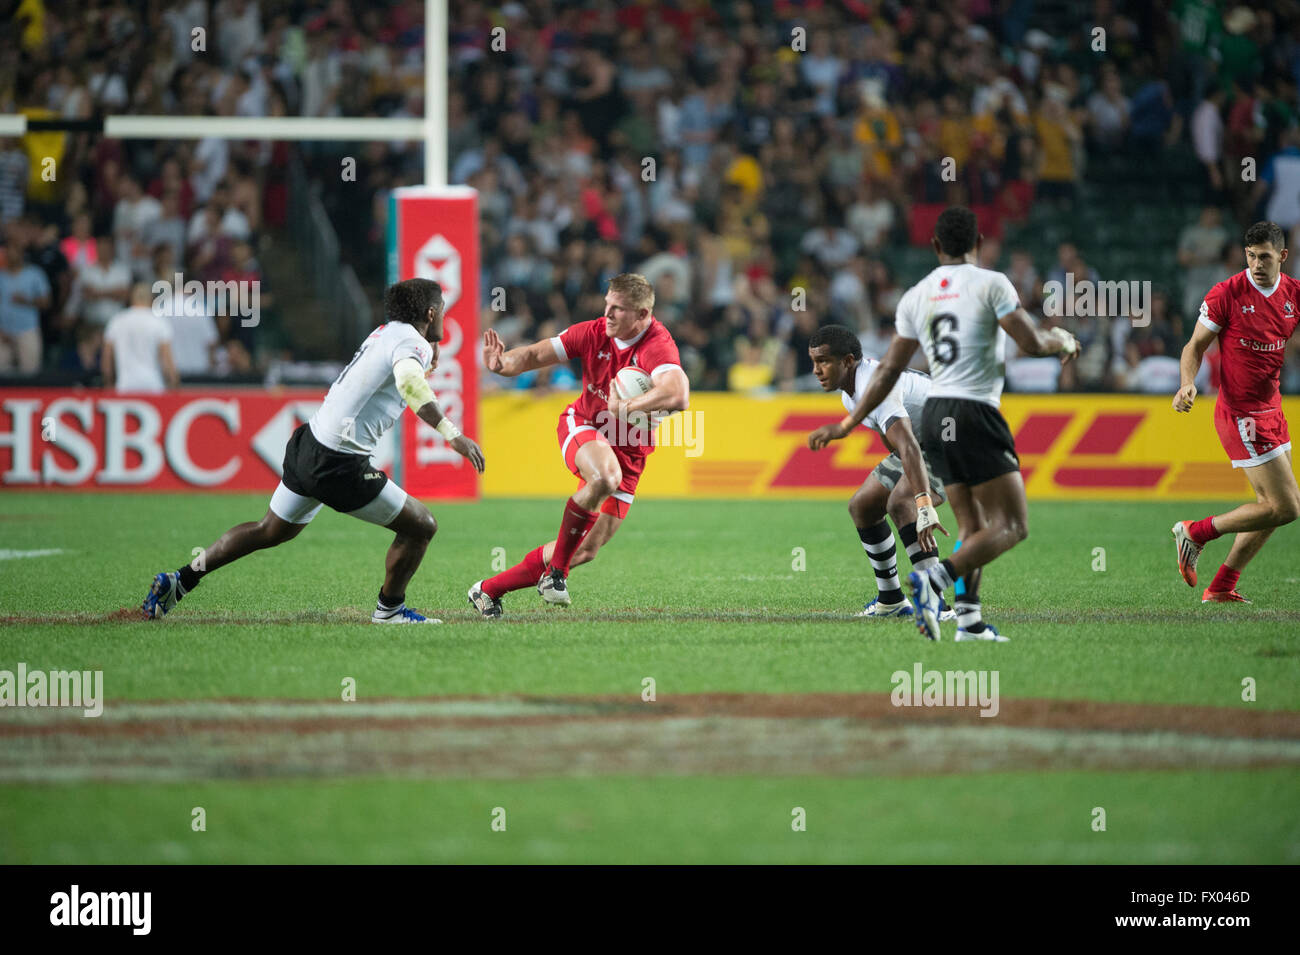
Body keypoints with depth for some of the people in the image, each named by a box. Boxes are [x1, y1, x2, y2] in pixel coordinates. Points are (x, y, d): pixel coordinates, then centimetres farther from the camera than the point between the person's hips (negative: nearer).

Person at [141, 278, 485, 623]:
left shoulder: (386, 331, 14)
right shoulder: (412, 342, -13)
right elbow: (409, 383, -36)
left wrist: (428, 358, 21)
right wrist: (452, 433, -40)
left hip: (309, 443, 9)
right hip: (339, 465, -9)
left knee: (271, 531, 25)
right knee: (421, 527, 3)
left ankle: (180, 580, 25)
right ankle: (389, 608, 19)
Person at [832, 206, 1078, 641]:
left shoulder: (915, 296, 11)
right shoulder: (991, 284, -5)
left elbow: (889, 369, 14)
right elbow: (1031, 342, -10)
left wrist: (851, 421, 24)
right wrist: (1063, 341, 13)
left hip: (935, 415, 7)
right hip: (976, 412, -7)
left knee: (972, 527, 15)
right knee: (1011, 526, -6)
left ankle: (969, 618, 1)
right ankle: (935, 579, -25)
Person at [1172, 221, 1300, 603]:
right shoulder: (1227, 294, -13)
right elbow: (1195, 346, -7)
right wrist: (1188, 384, -24)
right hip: (1240, 413, -7)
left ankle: (1221, 587, 17)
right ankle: (1195, 532, 3)